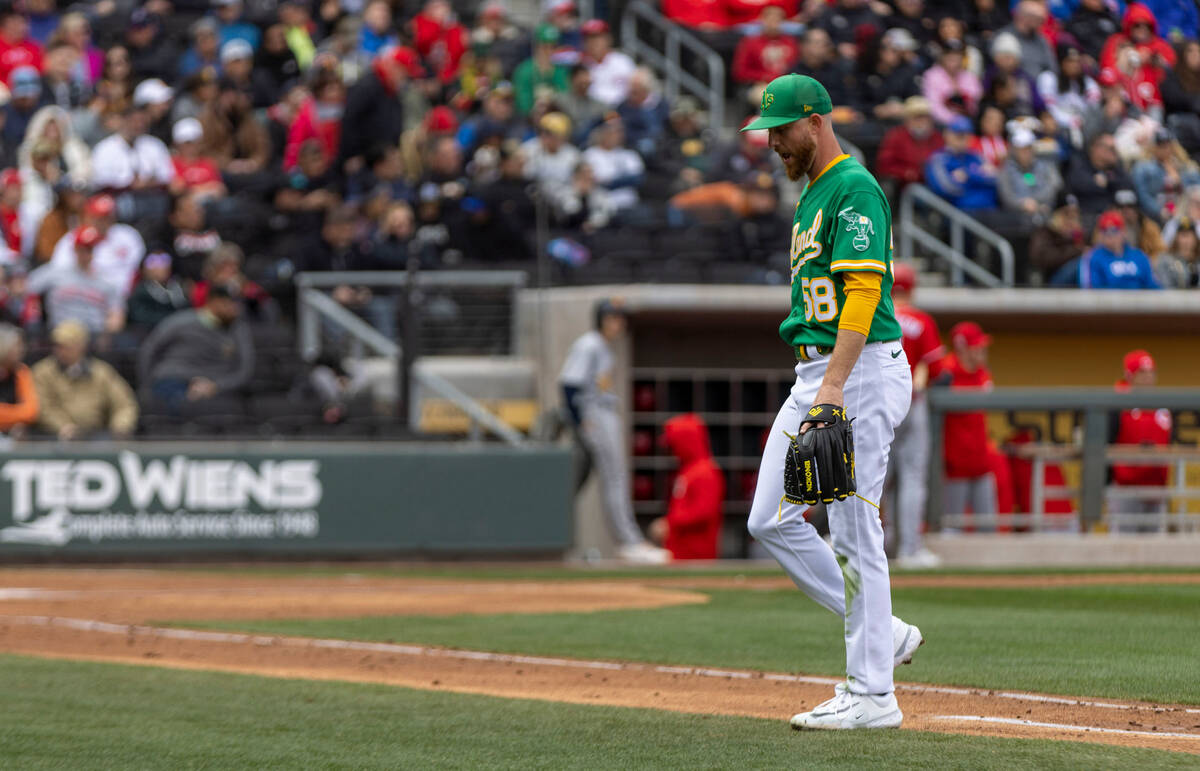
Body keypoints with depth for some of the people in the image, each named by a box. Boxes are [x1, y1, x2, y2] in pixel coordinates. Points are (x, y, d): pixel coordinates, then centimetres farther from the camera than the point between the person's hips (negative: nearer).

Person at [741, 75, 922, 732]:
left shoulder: (855, 189, -13)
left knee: (854, 531, -8)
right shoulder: (813, 193, 19)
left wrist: (835, 383, -29)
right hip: (814, 378, 10)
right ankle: (881, 632, 15)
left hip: (862, 373, -10)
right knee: (771, 522, 7)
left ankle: (871, 695, -3)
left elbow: (863, 290, -22)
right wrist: (817, 384, 20)